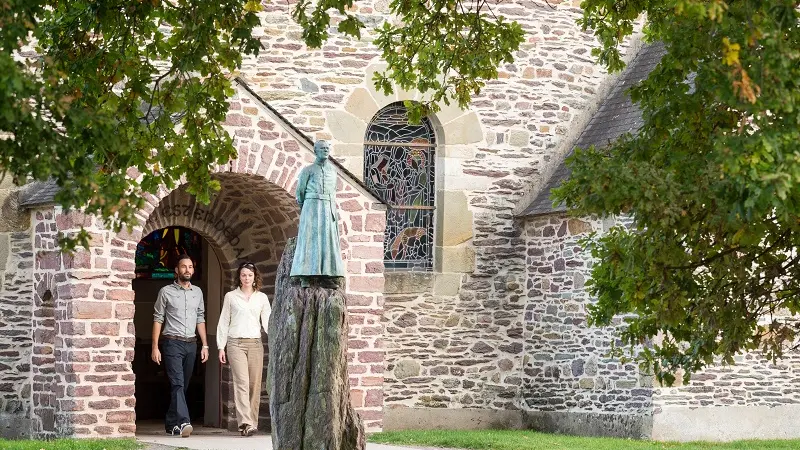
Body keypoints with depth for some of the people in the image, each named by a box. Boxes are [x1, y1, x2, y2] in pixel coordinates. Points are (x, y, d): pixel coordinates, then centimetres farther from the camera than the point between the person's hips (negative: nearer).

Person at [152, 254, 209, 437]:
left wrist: (205, 345, 11)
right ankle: (183, 422, -28)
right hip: (173, 343, -5)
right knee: (177, 383, -17)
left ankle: (171, 423, 19)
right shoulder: (166, 292, 1)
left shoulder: (197, 292, 14)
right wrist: (155, 347, -6)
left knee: (183, 386, 8)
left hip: (191, 344, 5)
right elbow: (158, 319, 0)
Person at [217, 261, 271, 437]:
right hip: (236, 343, -2)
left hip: (255, 343, 2)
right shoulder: (231, 296, 9)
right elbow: (223, 323, 10)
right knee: (242, 382, -15)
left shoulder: (262, 297, 12)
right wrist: (221, 347, 5)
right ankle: (245, 423, -24)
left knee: (255, 384, -1)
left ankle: (252, 423, 6)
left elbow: (267, 322, 5)